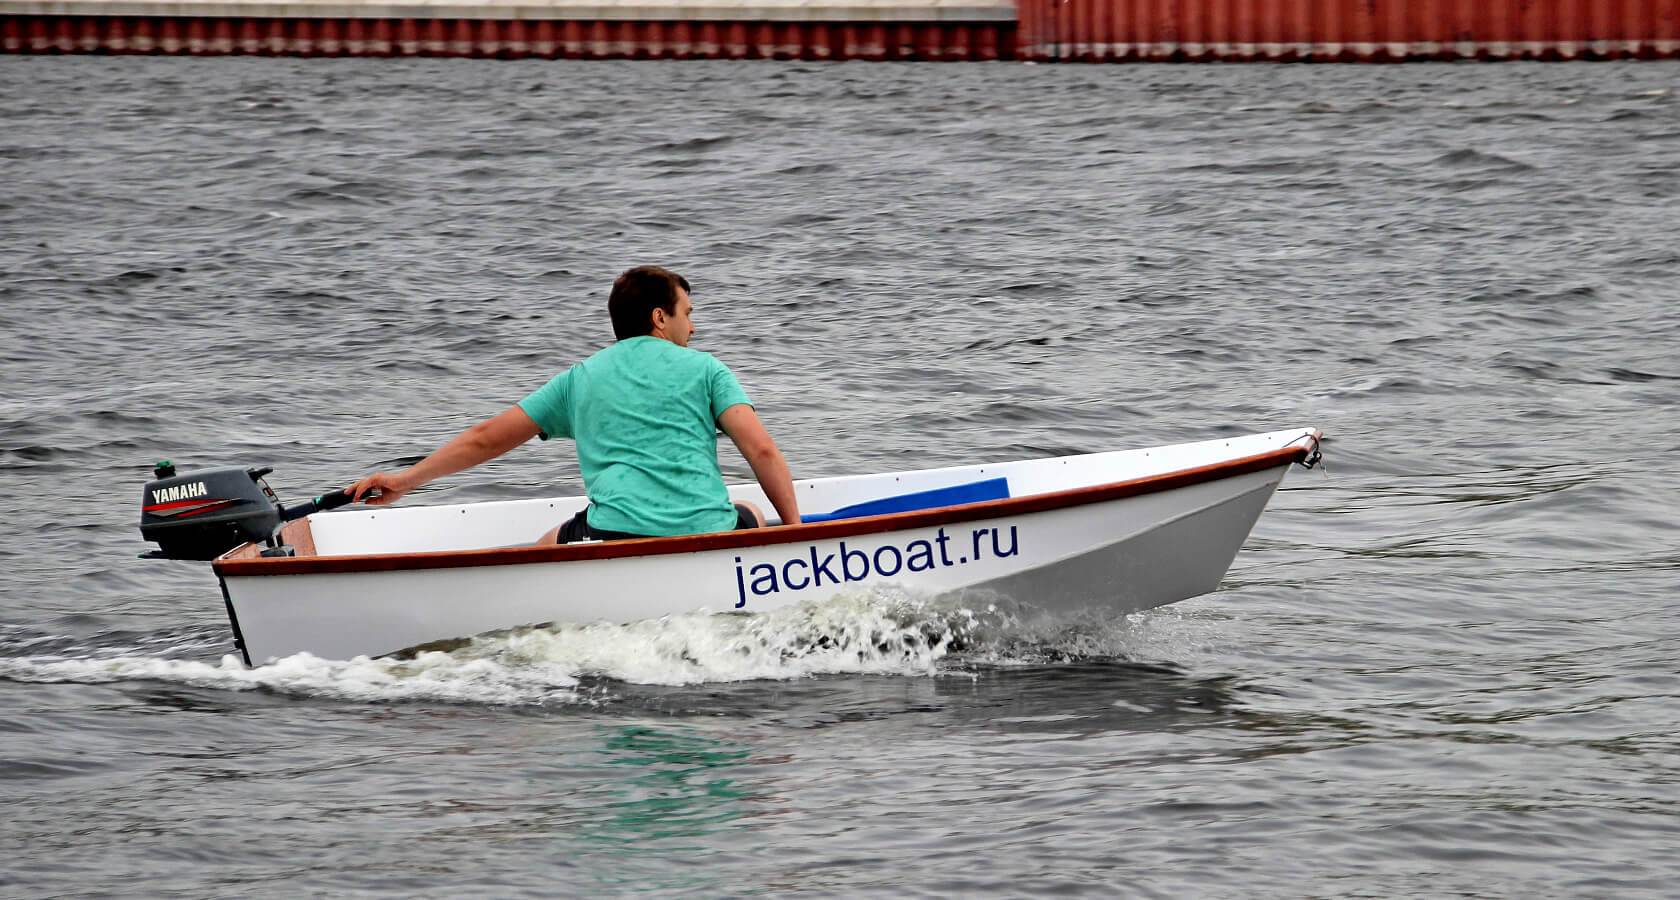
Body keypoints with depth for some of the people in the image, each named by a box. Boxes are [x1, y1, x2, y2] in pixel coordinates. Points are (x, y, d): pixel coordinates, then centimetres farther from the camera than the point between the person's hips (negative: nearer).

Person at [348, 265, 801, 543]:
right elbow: (762, 449, 0)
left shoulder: (580, 378, 19)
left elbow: (487, 437, 22)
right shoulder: (704, 369, 12)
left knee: (548, 545, 30)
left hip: (619, 535, 1)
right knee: (751, 516, 33)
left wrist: (405, 480, 31)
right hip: (708, 535, -1)